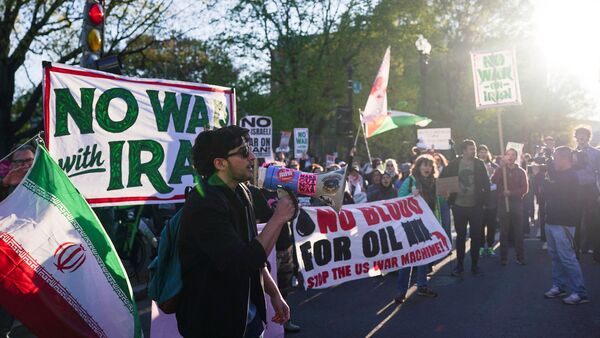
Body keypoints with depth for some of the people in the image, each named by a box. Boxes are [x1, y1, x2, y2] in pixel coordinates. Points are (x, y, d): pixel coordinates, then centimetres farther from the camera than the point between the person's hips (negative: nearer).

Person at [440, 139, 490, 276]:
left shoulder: (479, 164, -1)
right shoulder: (454, 164, -3)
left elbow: (486, 183, 0)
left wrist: (484, 199, -8)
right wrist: (449, 198, -6)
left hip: (476, 206, 0)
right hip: (459, 206, 0)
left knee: (476, 236, 7)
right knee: (460, 236, 7)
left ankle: (474, 264, 20)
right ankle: (459, 265, 16)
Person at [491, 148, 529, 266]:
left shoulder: (521, 172, 7)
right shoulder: (500, 170, 8)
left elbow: (525, 189, -2)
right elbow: (494, 181, -12)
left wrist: (511, 192, -15)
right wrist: (501, 167, -19)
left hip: (517, 203, 0)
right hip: (503, 202, 0)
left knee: (518, 231, 1)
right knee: (504, 231, 2)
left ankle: (520, 257, 7)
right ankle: (503, 257, 8)